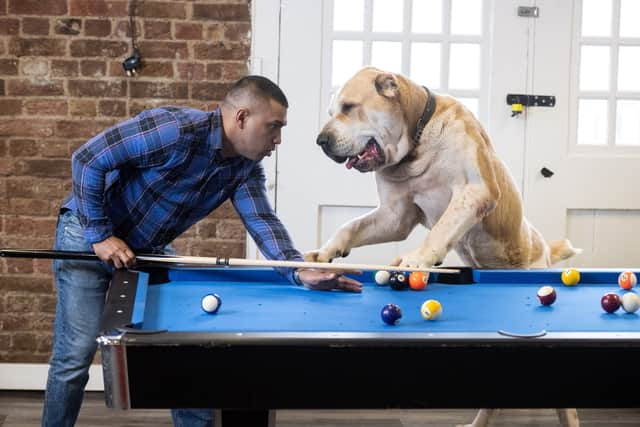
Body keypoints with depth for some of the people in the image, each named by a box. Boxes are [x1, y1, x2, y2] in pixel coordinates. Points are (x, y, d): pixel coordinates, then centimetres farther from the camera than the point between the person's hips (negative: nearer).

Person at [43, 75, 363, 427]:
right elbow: (88, 159, -27)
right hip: (88, 234, -7)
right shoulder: (176, 129, -30)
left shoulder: (246, 169, -6)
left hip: (148, 250, 7)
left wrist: (300, 272, -30)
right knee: (76, 354, -6)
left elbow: (262, 221, -13)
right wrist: (100, 235, -23)